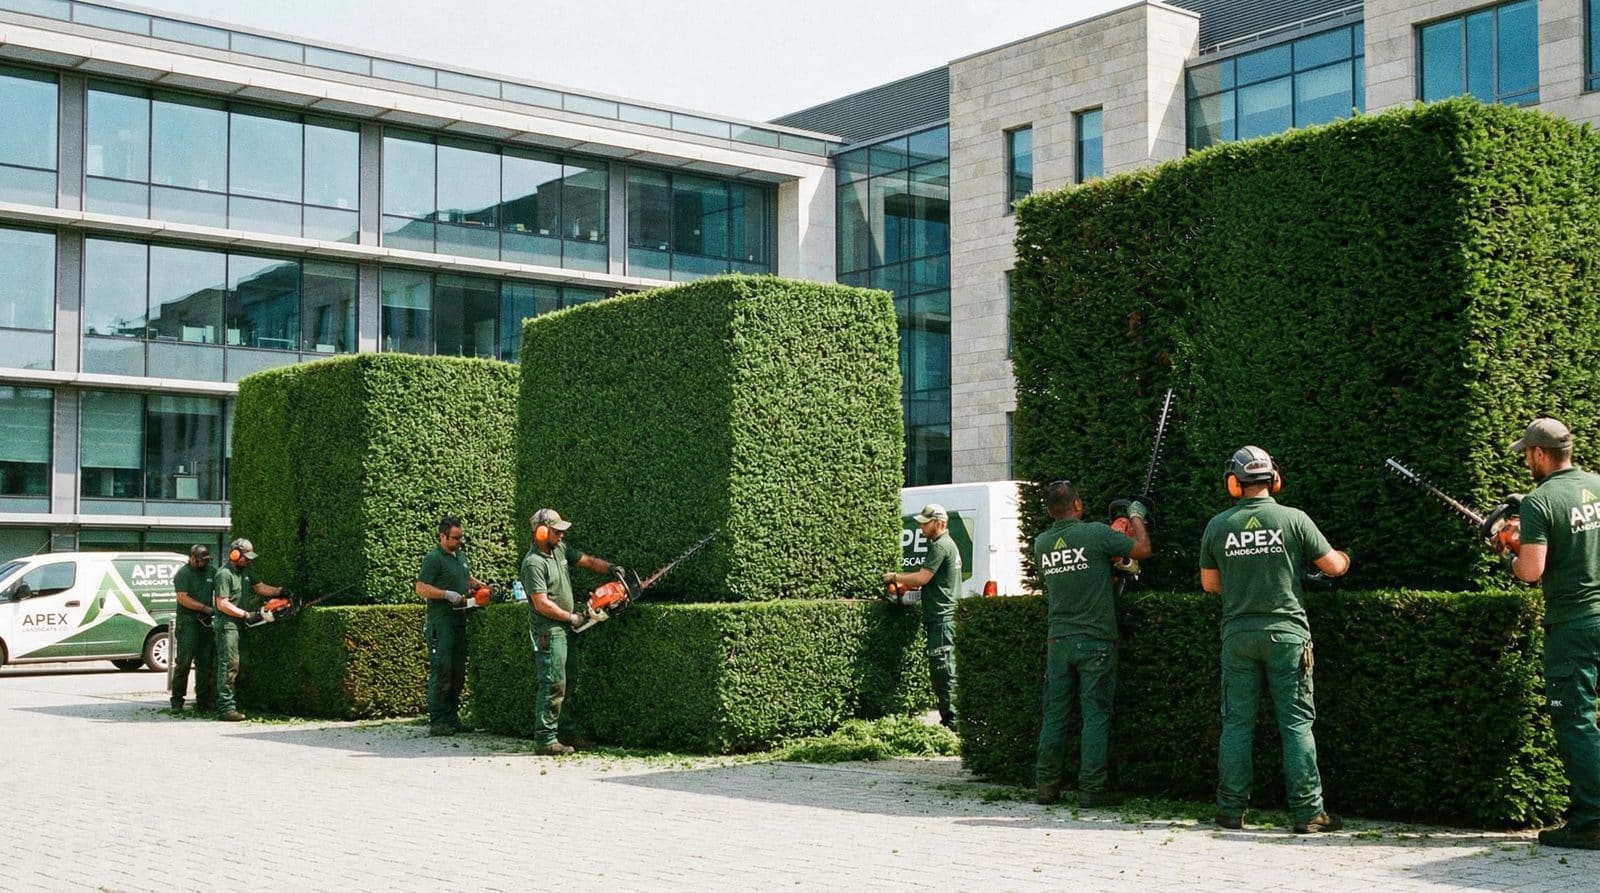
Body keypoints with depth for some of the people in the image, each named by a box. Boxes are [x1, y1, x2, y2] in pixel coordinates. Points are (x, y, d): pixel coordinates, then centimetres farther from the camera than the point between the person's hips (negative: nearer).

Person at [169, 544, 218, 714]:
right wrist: (205, 608, -18)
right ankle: (177, 700, -3)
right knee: (183, 661, -8)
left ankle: (203, 701, 11)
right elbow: (183, 598, -13)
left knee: (205, 663, 7)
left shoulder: (212, 572, 13)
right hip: (187, 622, -6)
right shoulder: (183, 574, -4)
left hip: (206, 623, 6)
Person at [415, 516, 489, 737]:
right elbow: (421, 588, -15)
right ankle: (436, 721, -6)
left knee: (458, 672, 11)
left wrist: (477, 585, 14)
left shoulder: (461, 557, 18)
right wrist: (448, 594, -20)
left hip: (459, 621, 9)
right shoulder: (433, 558, -8)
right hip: (441, 623, -9)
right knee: (441, 671, -9)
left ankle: (452, 717, 18)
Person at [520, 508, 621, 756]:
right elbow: (542, 604, -22)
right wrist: (572, 618, -13)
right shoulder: (533, 563, -20)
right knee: (553, 685, -9)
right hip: (548, 631, -9)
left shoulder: (561, 549, 6)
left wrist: (609, 568, 0)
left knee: (569, 682, 14)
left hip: (566, 629, 9)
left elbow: (588, 561, 18)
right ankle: (545, 740, -5)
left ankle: (568, 731, 23)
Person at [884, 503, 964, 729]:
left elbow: (922, 577, -19)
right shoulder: (947, 544, 21)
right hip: (943, 616, 11)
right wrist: (907, 584, 13)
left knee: (942, 669, -10)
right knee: (942, 670, 12)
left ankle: (951, 720, -10)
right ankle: (949, 719, 16)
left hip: (941, 617, -11)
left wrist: (895, 577, -5)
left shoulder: (941, 546, -12)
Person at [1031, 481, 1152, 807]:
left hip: (1058, 642, 4)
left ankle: (1047, 786, 10)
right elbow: (1142, 549, -2)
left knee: (1054, 715, 9)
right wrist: (1137, 516, 16)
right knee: (1096, 715, 1)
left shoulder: (1041, 544, 4)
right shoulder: (1096, 534, -10)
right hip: (1096, 642, -4)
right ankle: (1090, 789, 0)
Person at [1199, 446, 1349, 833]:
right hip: (1286, 632, -2)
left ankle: (1231, 809, 9)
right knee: (1297, 721, 3)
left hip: (1238, 634, 2)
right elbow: (1334, 566, 3)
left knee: (1237, 722, 8)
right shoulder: (1294, 519, -5)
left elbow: (1209, 583, 10)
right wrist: (1345, 557, 26)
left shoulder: (1218, 525, 1)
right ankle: (1308, 812, 2)